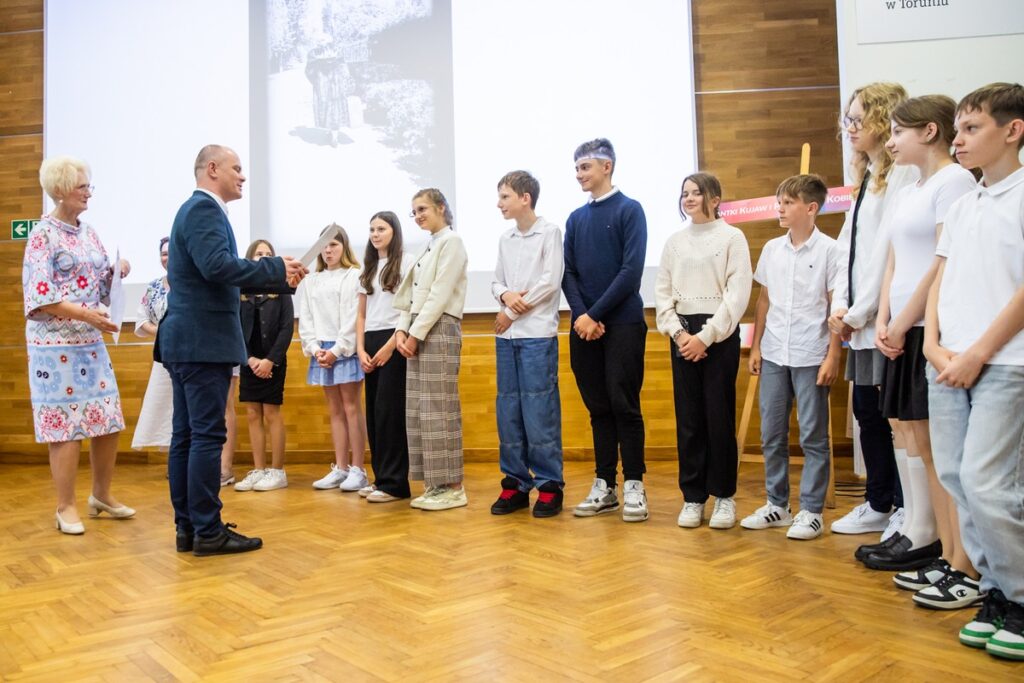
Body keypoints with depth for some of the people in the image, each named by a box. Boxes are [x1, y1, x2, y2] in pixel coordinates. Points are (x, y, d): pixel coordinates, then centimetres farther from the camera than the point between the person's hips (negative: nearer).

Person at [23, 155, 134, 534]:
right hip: (56, 342, -6)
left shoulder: (88, 232, 11)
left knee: (108, 419, 7)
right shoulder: (43, 234, -8)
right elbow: (39, 295, -15)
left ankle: (102, 493, 23)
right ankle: (66, 506, 10)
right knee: (65, 422, -2)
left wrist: (116, 273, -5)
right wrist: (86, 314, -23)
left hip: (91, 341, 7)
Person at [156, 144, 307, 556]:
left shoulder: (197, 209, 20)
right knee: (207, 437, -6)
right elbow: (217, 266, -25)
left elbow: (218, 271, 17)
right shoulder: (205, 209, -11)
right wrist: (277, 268, -16)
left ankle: (188, 528, 17)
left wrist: (279, 276, 9)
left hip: (187, 340, 10)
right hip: (203, 341, -10)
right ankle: (208, 532, 0)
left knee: (186, 436, 10)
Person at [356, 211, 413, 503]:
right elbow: (361, 315, 16)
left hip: (394, 342, -6)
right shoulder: (367, 268, 18)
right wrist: (360, 350, 3)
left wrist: (390, 346, -14)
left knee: (389, 412, -8)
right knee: (373, 413, 6)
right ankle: (381, 477, 14)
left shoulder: (406, 262, -2)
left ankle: (394, 482, -3)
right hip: (370, 344, 7)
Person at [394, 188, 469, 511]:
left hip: (439, 329, -9)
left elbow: (440, 293, -13)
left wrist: (416, 333, -15)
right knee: (419, 410, 7)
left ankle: (453, 487, -2)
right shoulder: (428, 248, 21)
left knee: (438, 409, -8)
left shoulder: (451, 241, -4)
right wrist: (402, 329, 2)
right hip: (418, 332, 9)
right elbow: (411, 294, 16)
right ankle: (434, 484, 13)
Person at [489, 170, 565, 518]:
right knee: (508, 411, 6)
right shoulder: (505, 239, 15)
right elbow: (497, 281, 16)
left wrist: (511, 312, -6)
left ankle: (549, 485, 5)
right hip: (506, 335, 6)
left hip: (537, 334, -6)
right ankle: (515, 483, 15)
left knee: (539, 411, -5)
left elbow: (550, 282, -9)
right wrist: (505, 294, -8)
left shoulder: (549, 232, -1)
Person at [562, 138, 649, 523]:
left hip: (623, 323, -5)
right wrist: (581, 315, -8)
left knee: (624, 405, -3)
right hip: (584, 327, 5)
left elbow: (631, 271, -10)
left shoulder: (629, 210, -1)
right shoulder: (575, 218, 14)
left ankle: (634, 486, 7)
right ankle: (604, 486, 15)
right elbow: (567, 273, 8)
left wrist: (595, 314, -13)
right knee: (598, 408, 8)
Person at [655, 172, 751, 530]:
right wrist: (678, 332, -6)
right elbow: (662, 293, 9)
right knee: (687, 419, 5)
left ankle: (724, 495, 13)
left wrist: (706, 336, -13)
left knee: (719, 417, -1)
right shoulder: (674, 241, 11)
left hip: (720, 334, -3)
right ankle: (692, 497, 14)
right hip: (682, 334, 4)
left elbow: (738, 294, -7)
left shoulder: (732, 237, 0)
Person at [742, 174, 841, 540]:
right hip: (774, 355, 5)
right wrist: (756, 346, 11)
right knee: (771, 434, 11)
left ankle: (811, 511, 15)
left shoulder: (828, 250, -6)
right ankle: (777, 504, 24)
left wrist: (832, 356, -9)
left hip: (811, 356, -5)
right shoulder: (772, 248, 9)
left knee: (813, 436, 5)